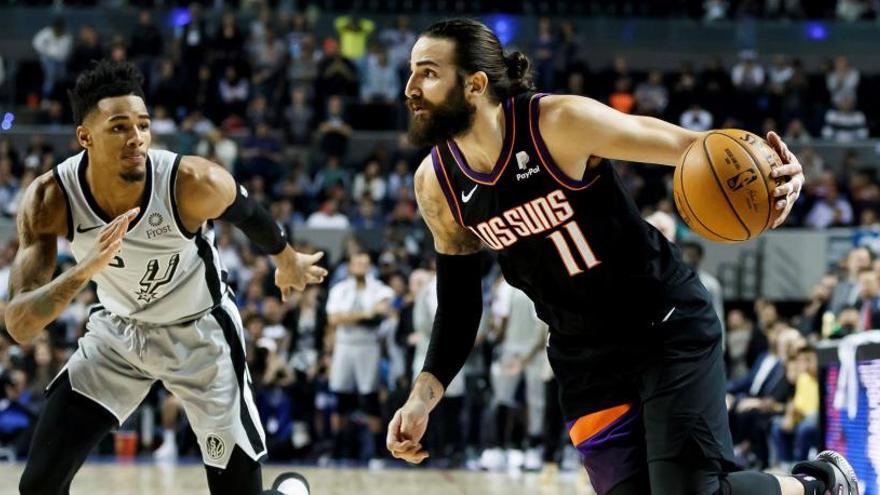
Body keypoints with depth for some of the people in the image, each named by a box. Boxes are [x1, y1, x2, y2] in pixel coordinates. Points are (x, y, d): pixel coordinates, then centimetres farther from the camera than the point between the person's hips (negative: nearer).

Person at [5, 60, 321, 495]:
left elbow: (246, 213, -5)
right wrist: (86, 269, -50)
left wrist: (287, 261, 15)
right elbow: (19, 327, -32)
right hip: (117, 332, 2)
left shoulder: (195, 185, -31)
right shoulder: (50, 199, -27)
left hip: (199, 334, -1)